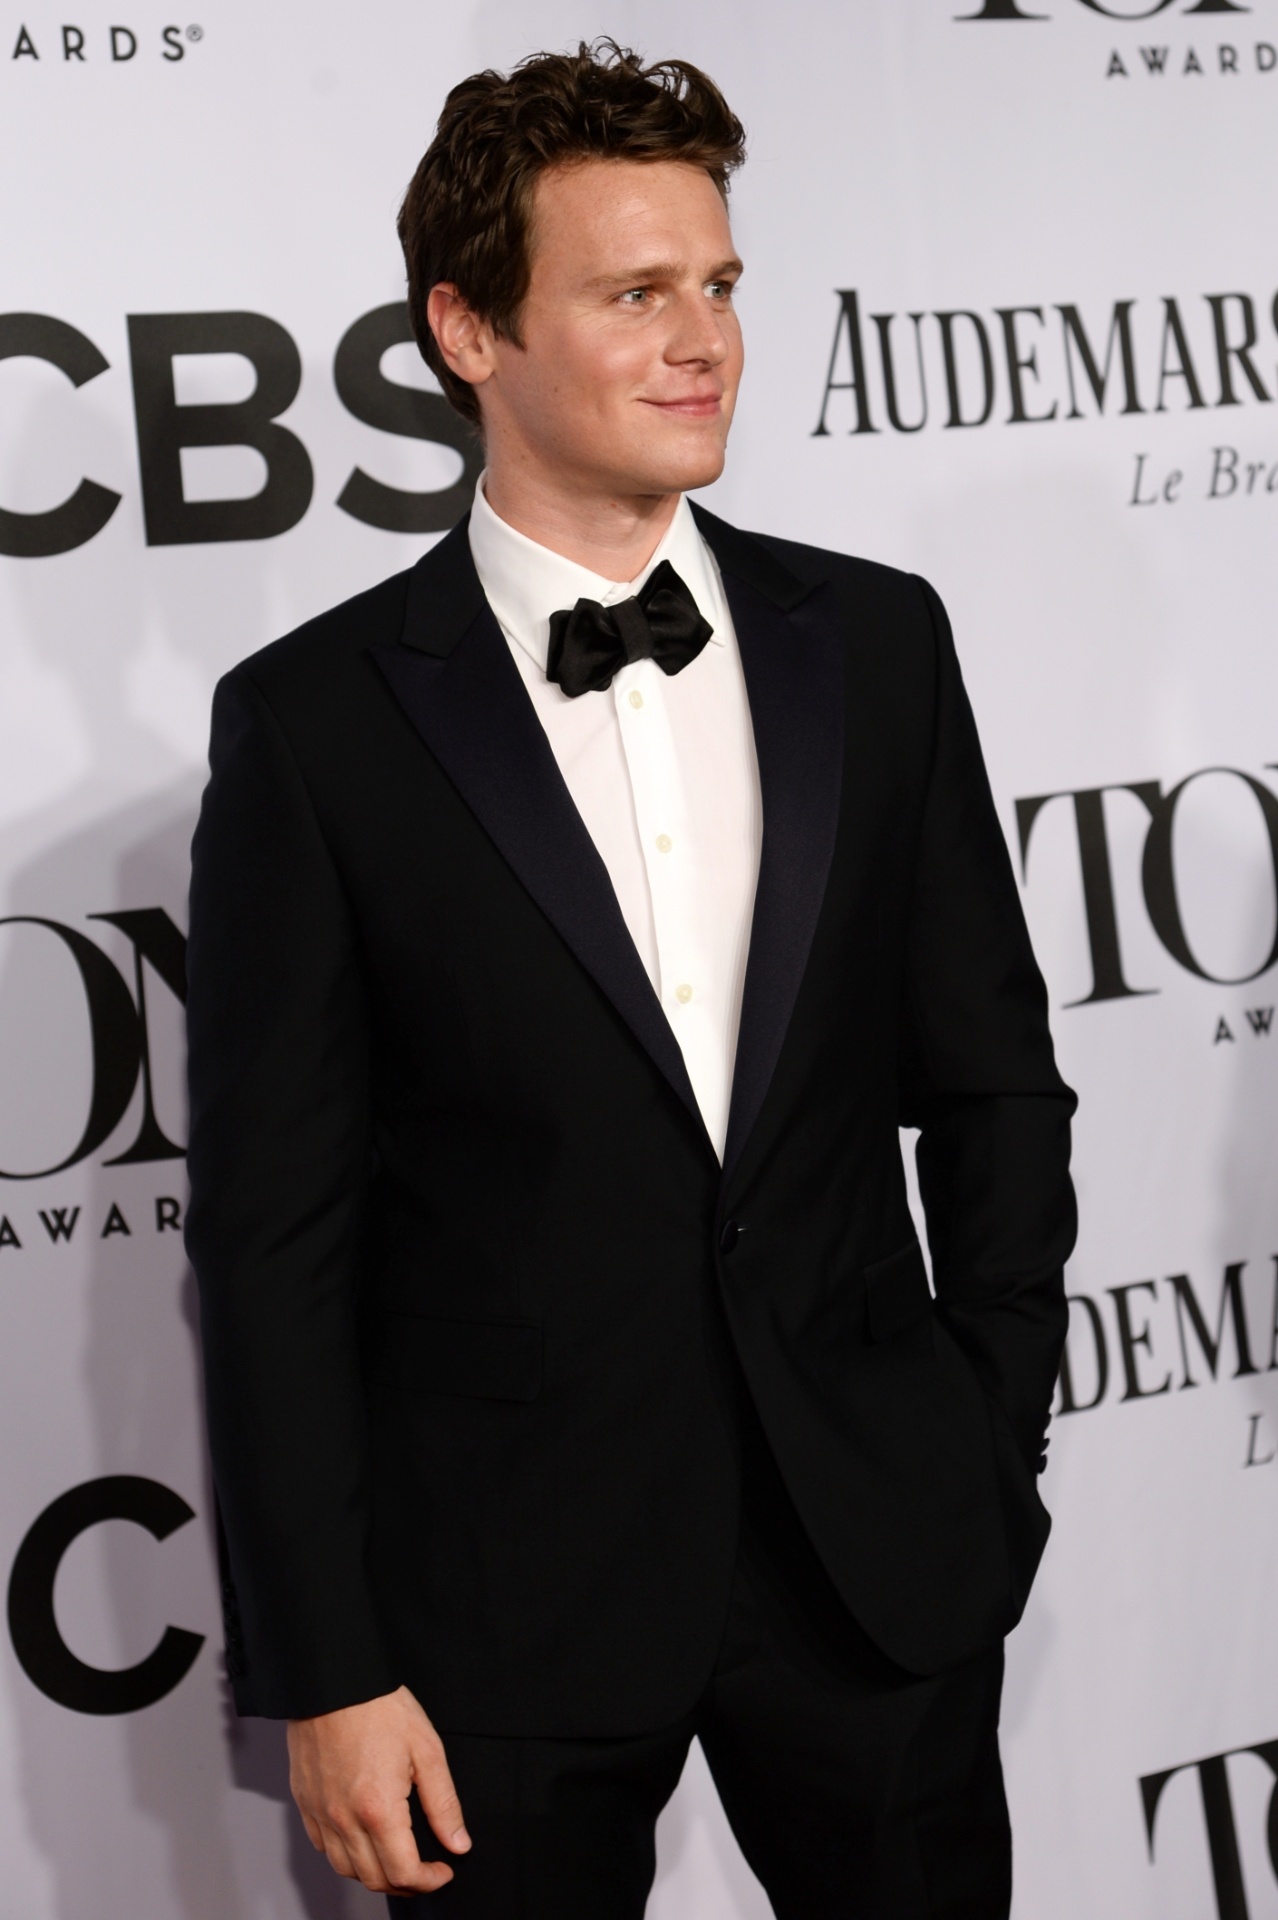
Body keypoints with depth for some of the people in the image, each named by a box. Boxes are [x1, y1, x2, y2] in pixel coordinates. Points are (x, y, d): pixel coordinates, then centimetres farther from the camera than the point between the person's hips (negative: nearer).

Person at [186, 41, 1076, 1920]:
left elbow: (992, 1077, 9)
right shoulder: (314, 721, -7)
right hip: (508, 1603, -3)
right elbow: (274, 1233, -7)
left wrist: (997, 1447, 6)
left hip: (884, 1552, 3)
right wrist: (325, 1674, -8)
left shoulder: (875, 642, 3)